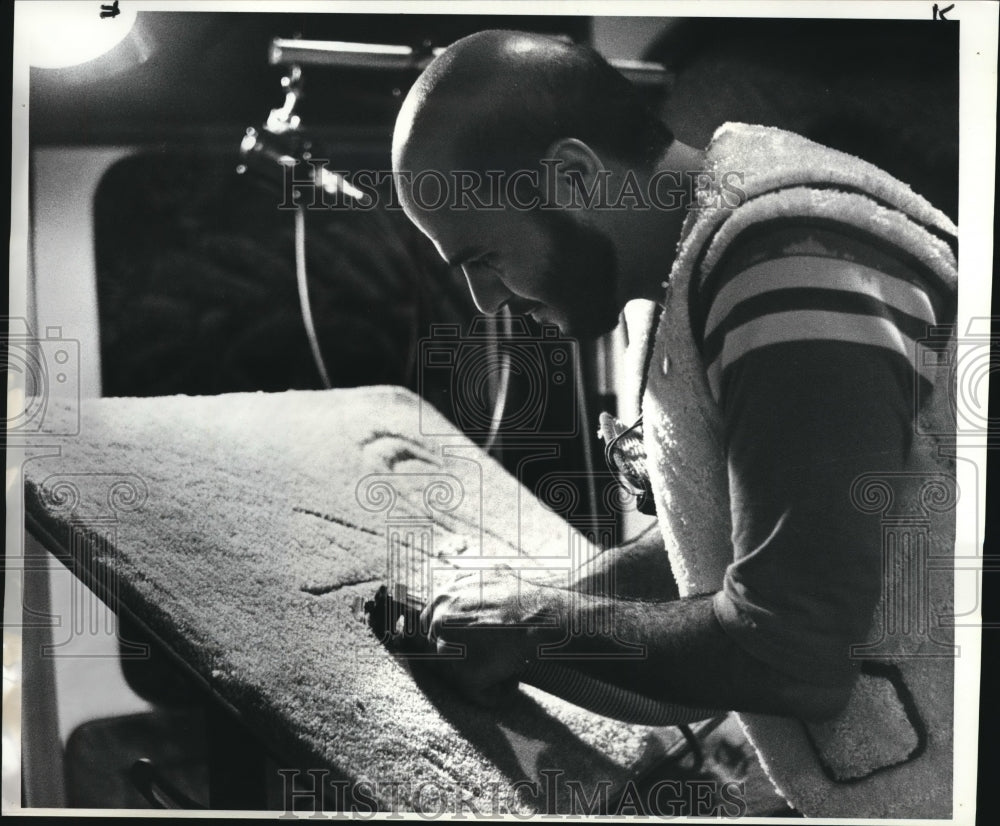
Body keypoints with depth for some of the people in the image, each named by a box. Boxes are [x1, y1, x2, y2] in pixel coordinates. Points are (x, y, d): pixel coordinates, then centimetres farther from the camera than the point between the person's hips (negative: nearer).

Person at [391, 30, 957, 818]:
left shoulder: (790, 279, -27)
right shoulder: (715, 239, 1)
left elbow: (785, 654, -26)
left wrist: (550, 619, -13)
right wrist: (553, 608, 0)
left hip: (922, 780, -7)